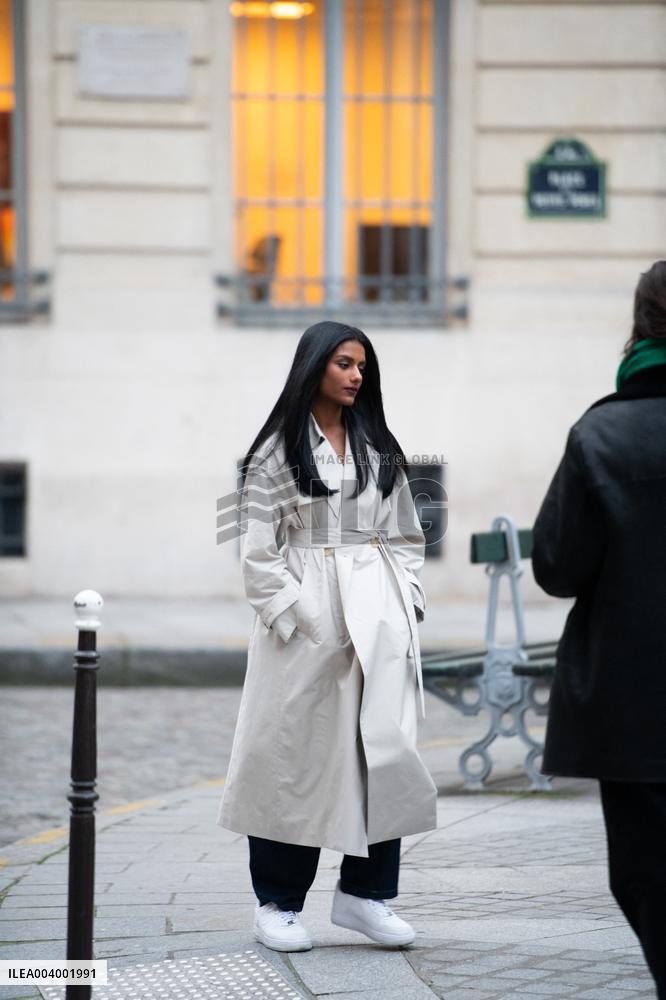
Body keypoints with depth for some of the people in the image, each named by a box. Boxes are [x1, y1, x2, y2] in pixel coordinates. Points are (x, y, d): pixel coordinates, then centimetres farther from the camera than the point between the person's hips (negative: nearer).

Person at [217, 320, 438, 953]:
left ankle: (363, 892, 6)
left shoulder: (379, 449, 15)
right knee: (296, 753, 0)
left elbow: (406, 537, 16)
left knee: (384, 747, -3)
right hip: (307, 621, -4)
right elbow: (259, 551, -3)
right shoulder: (277, 451, 1)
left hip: (378, 617, 4)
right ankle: (278, 903, 9)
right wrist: (295, 617, -11)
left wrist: (407, 603, 4)